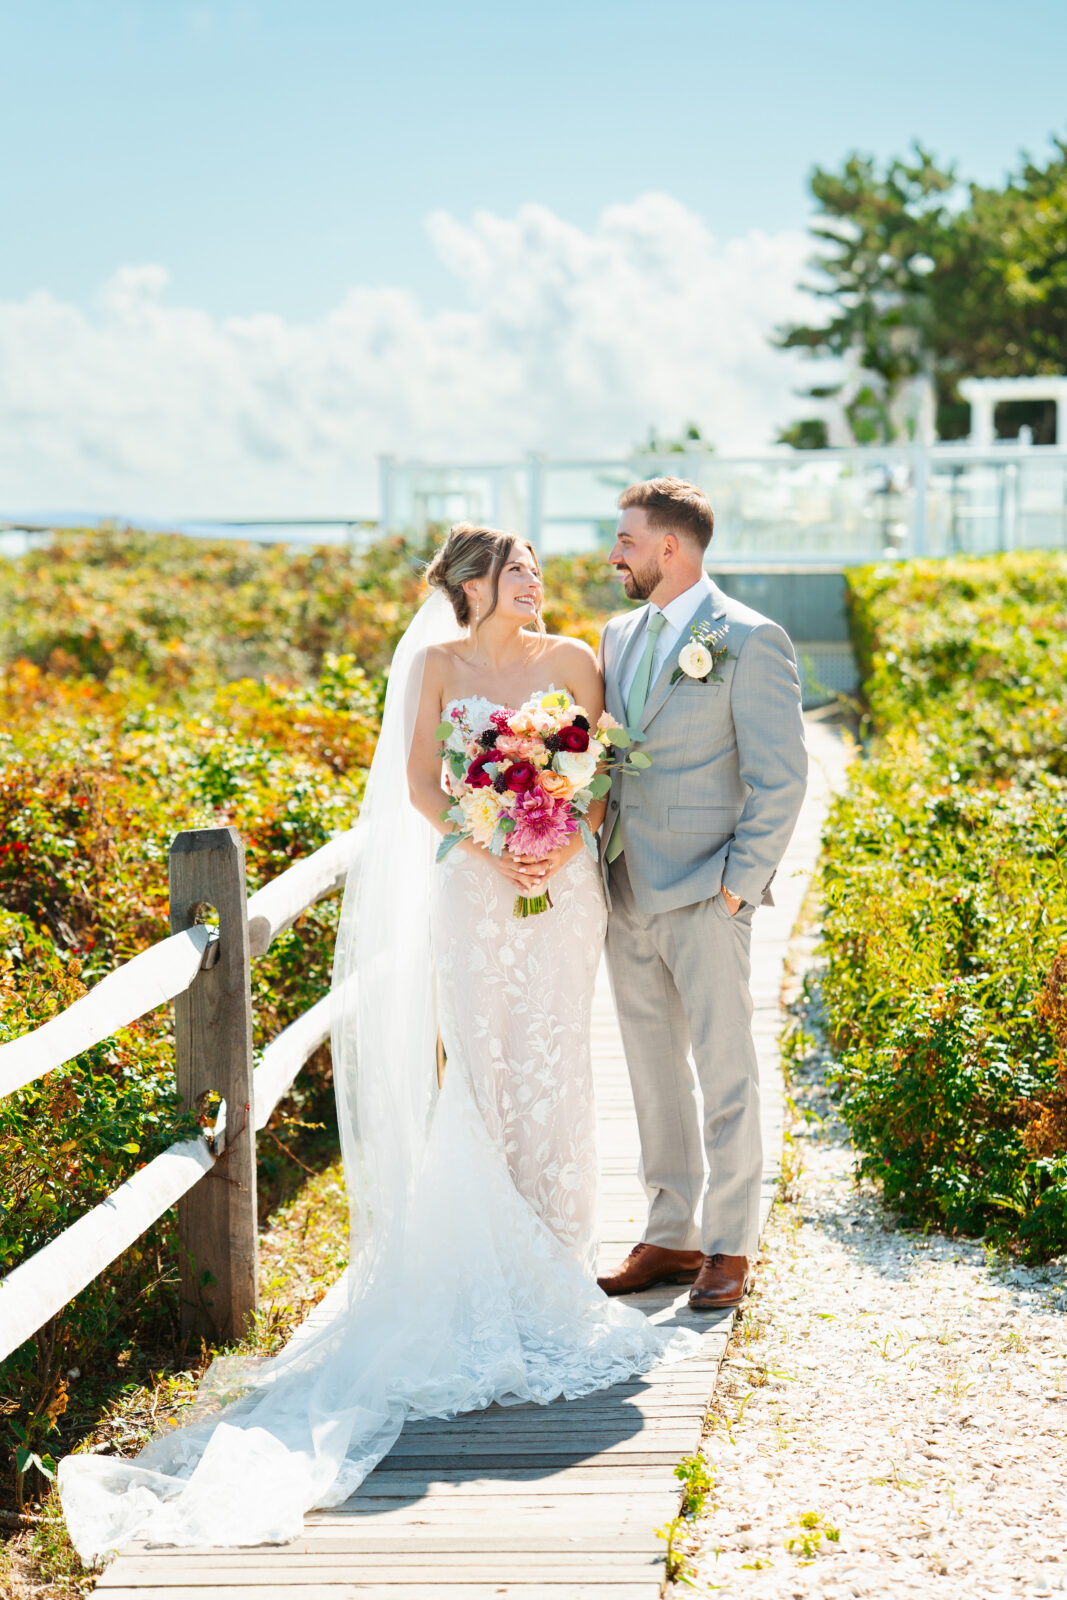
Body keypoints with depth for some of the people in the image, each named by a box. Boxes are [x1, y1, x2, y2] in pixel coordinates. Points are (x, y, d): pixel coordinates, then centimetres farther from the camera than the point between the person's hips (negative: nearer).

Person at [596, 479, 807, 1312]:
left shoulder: (750, 641, -9)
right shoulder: (619, 636, 13)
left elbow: (781, 778, -11)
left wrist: (738, 884, -13)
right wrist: (596, 862, 7)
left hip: (704, 896, -7)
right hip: (628, 892, 7)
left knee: (724, 1071, 1)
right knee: (654, 1072, 12)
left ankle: (730, 1245, 11)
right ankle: (671, 1235, 22)